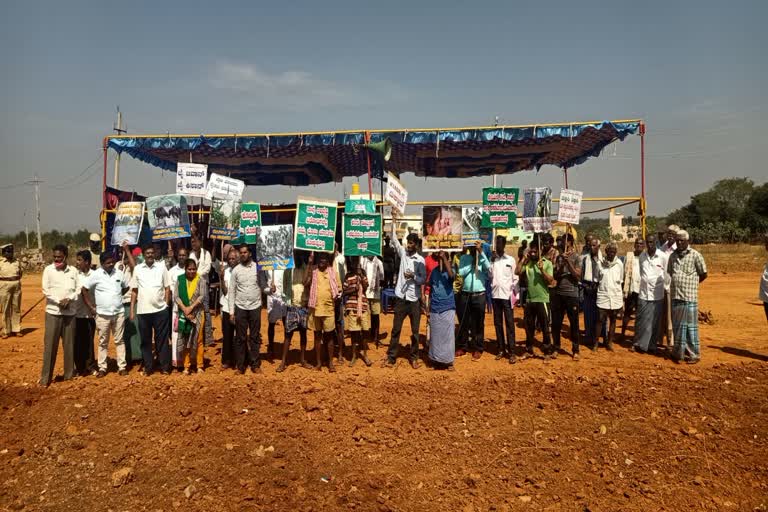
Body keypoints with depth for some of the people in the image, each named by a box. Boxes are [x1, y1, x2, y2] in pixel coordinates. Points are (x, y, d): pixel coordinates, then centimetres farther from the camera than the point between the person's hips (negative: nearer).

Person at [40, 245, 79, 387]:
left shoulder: (73, 271, 4)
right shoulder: (48, 270, -1)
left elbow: (78, 290, 3)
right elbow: (46, 290, -6)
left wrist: (69, 299, -14)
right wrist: (59, 301, -14)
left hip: (70, 312, 2)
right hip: (53, 311, -2)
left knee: (69, 344, 8)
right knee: (50, 344, -2)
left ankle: (69, 373, 19)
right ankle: (45, 377, 5)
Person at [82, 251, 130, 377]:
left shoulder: (119, 273, 1)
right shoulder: (95, 274, -8)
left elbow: (126, 287, 17)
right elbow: (84, 290, -5)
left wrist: (117, 296, 9)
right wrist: (91, 307, -5)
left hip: (119, 313, 2)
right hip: (102, 314, -2)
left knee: (119, 341, 8)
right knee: (103, 342, 9)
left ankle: (122, 366, 14)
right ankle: (102, 368, 18)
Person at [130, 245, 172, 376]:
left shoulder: (161, 267, 3)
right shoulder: (137, 269, 5)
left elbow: (167, 288, 5)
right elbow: (134, 291, 7)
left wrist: (166, 304, -2)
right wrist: (132, 310, 4)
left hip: (160, 310, -1)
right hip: (142, 311, 1)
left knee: (162, 340, 4)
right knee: (145, 340, 9)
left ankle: (165, 367, 11)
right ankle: (148, 367, 19)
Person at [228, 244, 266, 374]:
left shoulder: (258, 267, 1)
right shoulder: (236, 270, 1)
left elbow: (263, 286, 5)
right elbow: (231, 291, 2)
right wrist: (231, 311, -3)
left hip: (255, 307, 0)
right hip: (240, 307, 0)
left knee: (255, 337, 7)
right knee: (240, 338, 6)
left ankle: (255, 364, 16)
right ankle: (240, 365, 15)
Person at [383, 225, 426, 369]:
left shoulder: (420, 260, -2)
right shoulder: (403, 253, 5)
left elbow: (423, 279, -3)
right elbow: (394, 238, -1)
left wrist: (413, 276, -21)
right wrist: (393, 221, -7)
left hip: (414, 299, -2)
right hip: (401, 298, 2)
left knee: (415, 331, 7)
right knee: (396, 329, 6)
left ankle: (414, 357, 20)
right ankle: (391, 357, 13)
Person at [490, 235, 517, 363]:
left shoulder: (511, 260, 3)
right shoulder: (492, 259, 7)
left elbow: (515, 278, 4)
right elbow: (489, 275, -3)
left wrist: (515, 294, -1)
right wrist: (492, 260, -10)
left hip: (507, 295, -2)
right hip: (495, 295, 2)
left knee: (509, 324, -2)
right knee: (498, 323, 8)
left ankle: (511, 352, 0)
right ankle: (501, 349, 16)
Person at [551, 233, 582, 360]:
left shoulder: (576, 257, -3)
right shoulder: (559, 257, 9)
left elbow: (578, 276, -11)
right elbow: (555, 276, 4)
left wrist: (568, 262, -16)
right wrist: (561, 265, -12)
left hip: (571, 294, -4)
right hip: (558, 293, 4)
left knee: (574, 323, 4)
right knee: (556, 322, 7)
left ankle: (575, 350, 14)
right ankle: (556, 348, 18)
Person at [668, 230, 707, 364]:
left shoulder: (695, 255, -6)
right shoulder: (672, 256, 9)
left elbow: (703, 274, 2)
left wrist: (691, 283, 10)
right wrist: (677, 284, 10)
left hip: (689, 297, -5)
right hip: (675, 296, 5)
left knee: (690, 326, 0)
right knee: (677, 326, 12)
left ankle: (694, 354, 11)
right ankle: (679, 352, 24)